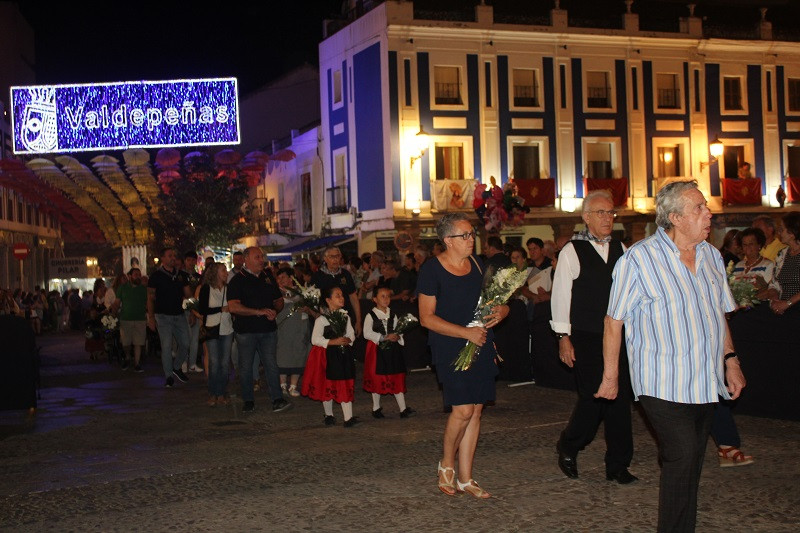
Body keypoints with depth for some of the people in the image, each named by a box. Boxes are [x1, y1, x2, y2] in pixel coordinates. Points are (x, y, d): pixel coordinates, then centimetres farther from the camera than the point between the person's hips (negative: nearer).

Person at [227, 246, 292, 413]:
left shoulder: (268, 279, 13)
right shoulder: (238, 280, -4)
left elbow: (279, 300, 21)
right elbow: (233, 307, -15)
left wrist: (274, 311, -3)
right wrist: (259, 312, -20)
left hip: (268, 330, 3)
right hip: (246, 331, -3)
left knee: (271, 365, -2)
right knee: (246, 367, 4)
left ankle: (277, 400, -5)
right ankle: (248, 401, 16)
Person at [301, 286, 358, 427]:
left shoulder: (345, 317, 7)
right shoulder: (321, 319, -11)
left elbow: (351, 334, 11)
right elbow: (315, 339, -16)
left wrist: (348, 340, -12)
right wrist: (333, 342, -22)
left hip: (343, 354, 4)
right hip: (326, 356, -4)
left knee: (346, 386, -1)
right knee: (327, 386, 7)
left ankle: (348, 417, -2)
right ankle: (329, 415, 24)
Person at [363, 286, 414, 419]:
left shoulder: (393, 315, 8)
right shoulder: (371, 316, -6)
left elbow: (398, 330, 12)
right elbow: (367, 333, -15)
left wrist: (398, 337, -11)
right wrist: (384, 337, -19)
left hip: (392, 349, 4)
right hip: (377, 350, -3)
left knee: (397, 379, 2)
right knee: (377, 379, 6)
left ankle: (403, 409, 3)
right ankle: (376, 408, 20)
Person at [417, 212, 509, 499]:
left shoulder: (478, 264, 10)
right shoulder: (432, 270, -8)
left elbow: (496, 298, 22)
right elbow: (427, 318, -11)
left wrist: (502, 310, -3)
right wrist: (466, 332, -19)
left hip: (481, 346, 6)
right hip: (450, 348, -6)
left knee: (476, 411, 5)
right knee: (463, 410, -14)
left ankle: (465, 477, 15)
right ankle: (446, 464, 12)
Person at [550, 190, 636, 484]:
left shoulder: (621, 249, 10)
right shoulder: (572, 251, -3)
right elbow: (560, 295, -3)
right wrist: (563, 337, -7)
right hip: (585, 338, -4)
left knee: (620, 399, 5)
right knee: (593, 398, -5)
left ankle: (618, 465, 17)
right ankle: (567, 447, 22)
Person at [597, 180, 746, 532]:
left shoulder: (711, 256, 10)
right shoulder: (639, 259, -10)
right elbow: (614, 321, -5)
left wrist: (730, 360, 11)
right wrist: (610, 377, -2)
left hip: (706, 384, 6)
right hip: (663, 385, -6)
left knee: (690, 465, 11)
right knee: (682, 459, -15)